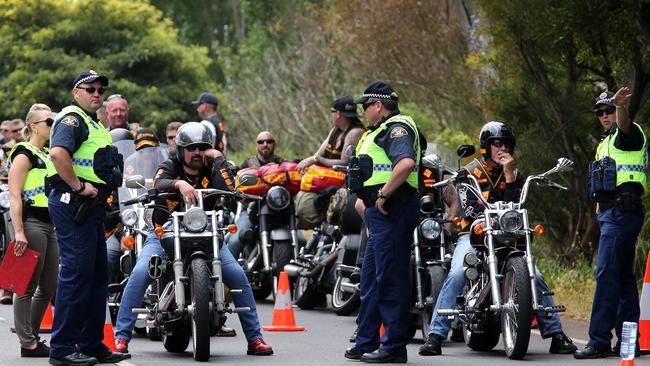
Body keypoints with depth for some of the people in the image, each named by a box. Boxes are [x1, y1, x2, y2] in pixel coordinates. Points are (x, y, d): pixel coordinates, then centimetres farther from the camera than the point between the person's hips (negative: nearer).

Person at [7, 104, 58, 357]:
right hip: (32, 224, -9)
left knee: (48, 288, 9)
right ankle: (28, 343, -4)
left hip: (49, 225, 9)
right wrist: (19, 232, -22)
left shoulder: (47, 156, 21)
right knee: (28, 287, -5)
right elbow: (14, 195, -14)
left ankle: (32, 337, 16)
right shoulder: (24, 154, -6)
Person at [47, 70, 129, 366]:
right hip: (73, 205, -11)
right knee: (76, 273, -12)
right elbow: (58, 153, -29)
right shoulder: (72, 118, -10)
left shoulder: (93, 123, 23)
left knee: (97, 275, 12)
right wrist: (78, 186, -24)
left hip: (91, 206, 11)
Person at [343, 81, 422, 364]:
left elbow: (406, 163, -29)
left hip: (391, 210, -11)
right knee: (371, 278, 15)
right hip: (381, 213, 11)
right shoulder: (382, 131, 22)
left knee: (390, 279, -8)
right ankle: (366, 343, 22)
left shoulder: (396, 128, -12)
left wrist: (383, 195, -24)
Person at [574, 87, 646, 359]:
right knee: (623, 277, 10)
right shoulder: (604, 145, 26)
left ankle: (599, 341, -18)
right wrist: (600, 208, 23)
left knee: (606, 274, -15)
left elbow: (624, 123, -30)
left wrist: (620, 105, -50)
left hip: (623, 211, -11)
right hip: (610, 212, 11)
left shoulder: (629, 133, -4)